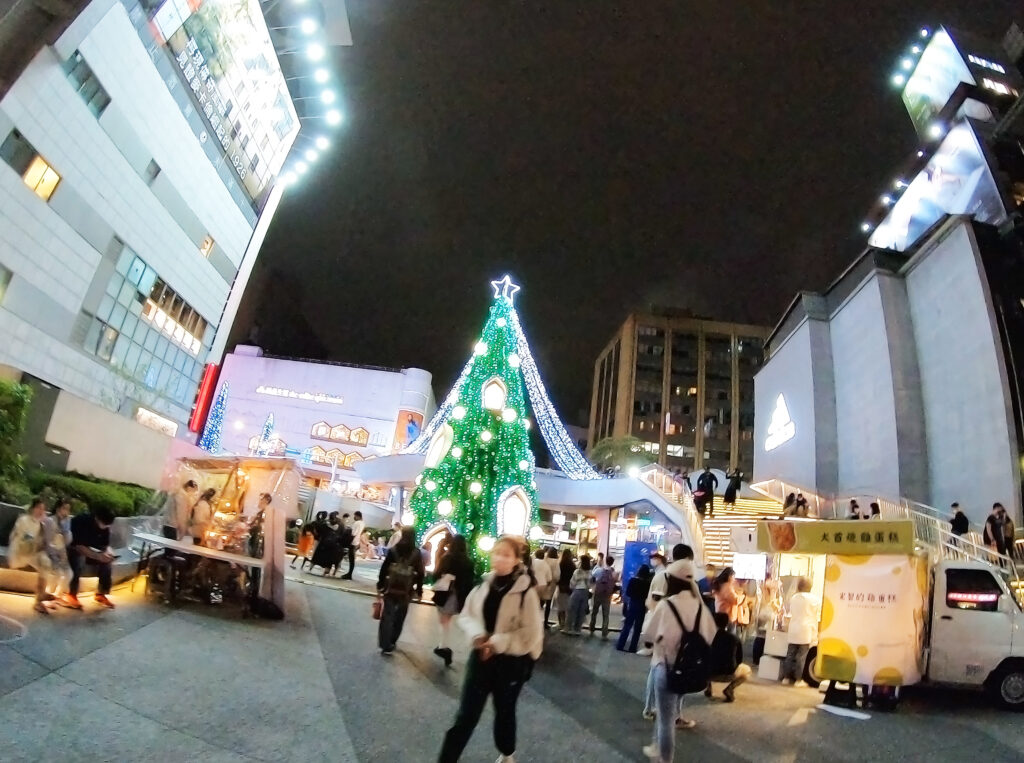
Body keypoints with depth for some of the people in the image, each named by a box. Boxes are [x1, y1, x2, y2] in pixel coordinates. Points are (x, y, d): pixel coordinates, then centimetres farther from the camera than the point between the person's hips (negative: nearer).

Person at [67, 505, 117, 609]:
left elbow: (106, 545, -4)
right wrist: (98, 556, -41)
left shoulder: (104, 526, -10)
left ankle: (101, 594, -6)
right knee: (79, 560, -35)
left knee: (106, 561, -17)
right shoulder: (81, 521, -29)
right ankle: (71, 595, -20)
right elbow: (79, 546, -31)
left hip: (89, 550, 6)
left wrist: (108, 553, -27)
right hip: (72, 549, -5)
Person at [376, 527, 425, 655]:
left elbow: (384, 569, -4)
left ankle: (386, 645, 1)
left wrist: (380, 585, 3)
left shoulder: (394, 550, -4)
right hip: (406, 591, 1)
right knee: (399, 618, 17)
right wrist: (419, 590, 5)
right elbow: (420, 574, -3)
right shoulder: (417, 554, -4)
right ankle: (391, 642, 25)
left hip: (391, 588, -1)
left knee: (387, 616, 6)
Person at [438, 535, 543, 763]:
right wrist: (477, 635, -15)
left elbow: (531, 634, -17)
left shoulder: (525, 591, -19)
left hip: (510, 662, -2)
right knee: (466, 714, 8)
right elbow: (467, 615, 4)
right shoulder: (484, 584, -5)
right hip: (481, 657, 2)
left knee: (504, 711, 22)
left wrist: (498, 642, -21)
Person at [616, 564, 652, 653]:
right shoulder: (648, 583, -14)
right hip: (641, 607, -1)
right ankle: (632, 648, 13)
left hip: (632, 605, 1)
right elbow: (648, 596, -7)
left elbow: (627, 593, -4)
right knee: (637, 628, 11)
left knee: (627, 626, 11)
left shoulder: (633, 580, -10)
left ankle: (620, 645, 12)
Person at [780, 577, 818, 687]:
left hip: (793, 631, 4)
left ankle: (786, 677, 12)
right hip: (805, 631, -4)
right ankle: (798, 680, 2)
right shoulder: (812, 599, -4)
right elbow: (814, 618, 3)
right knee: (801, 657, -1)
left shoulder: (793, 598, 9)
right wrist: (814, 634, 12)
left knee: (790, 655, 8)